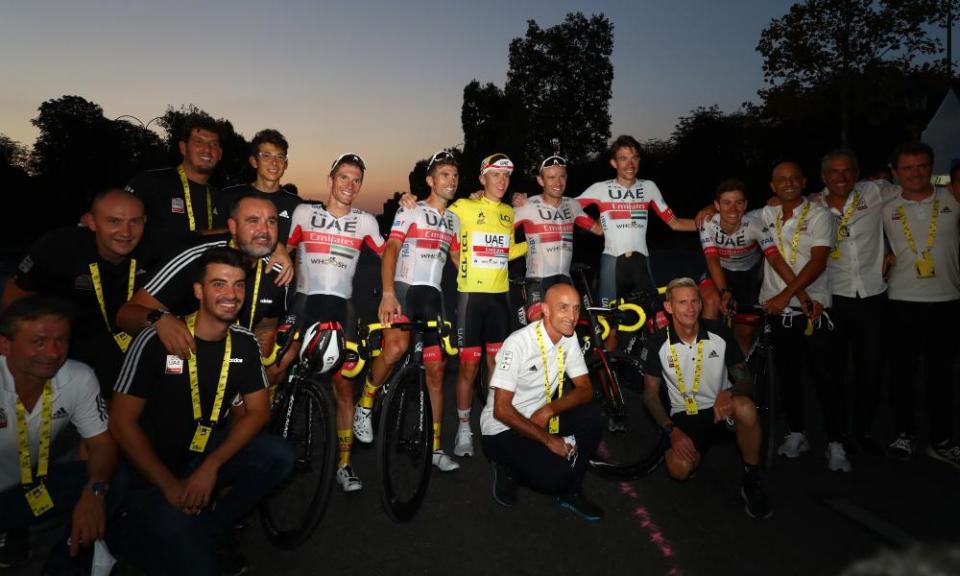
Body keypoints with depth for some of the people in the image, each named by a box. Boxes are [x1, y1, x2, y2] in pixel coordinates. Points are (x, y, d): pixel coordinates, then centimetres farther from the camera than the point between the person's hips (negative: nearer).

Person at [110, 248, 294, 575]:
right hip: (150, 470, -4)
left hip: (207, 454, 5)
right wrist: (170, 485, -19)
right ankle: (142, 531, 15)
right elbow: (122, 422, -16)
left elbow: (258, 411, -4)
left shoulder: (245, 344, -6)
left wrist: (211, 466, -18)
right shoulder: (157, 340, -20)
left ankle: (212, 526, 3)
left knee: (278, 457, -20)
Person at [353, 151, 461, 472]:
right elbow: (390, 250, -10)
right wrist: (387, 293, -24)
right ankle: (365, 405, -8)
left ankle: (435, 447, 10)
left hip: (433, 295, 5)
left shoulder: (454, 220, 18)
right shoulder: (410, 211, 1)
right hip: (404, 287, -5)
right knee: (397, 346, -33)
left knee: (436, 370, 2)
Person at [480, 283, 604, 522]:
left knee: (591, 414, -16)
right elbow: (501, 410, -22)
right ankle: (509, 469, 7)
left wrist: (549, 410, -23)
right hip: (502, 429, -6)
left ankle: (570, 493, 1)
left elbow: (585, 389, -4)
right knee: (556, 475, -25)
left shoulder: (569, 338, -5)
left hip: (538, 419, 7)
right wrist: (548, 439, -21)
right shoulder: (519, 342, -24)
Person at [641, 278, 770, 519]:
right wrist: (671, 430, -15)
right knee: (679, 468, -26)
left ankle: (751, 481, -12)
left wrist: (729, 394, -26)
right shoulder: (658, 343, -9)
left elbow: (745, 377, -2)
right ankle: (694, 453, 15)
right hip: (685, 416, 0)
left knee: (746, 408, -36)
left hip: (721, 408, 0)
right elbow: (650, 393, -2)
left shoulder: (718, 332, -8)